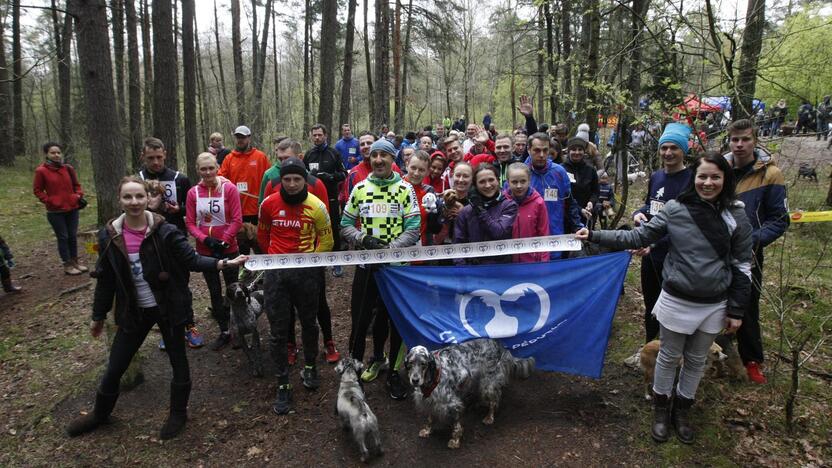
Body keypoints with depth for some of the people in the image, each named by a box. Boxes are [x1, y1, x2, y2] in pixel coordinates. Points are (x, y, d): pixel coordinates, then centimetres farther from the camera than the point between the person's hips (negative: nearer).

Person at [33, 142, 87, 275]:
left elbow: (76, 185, 14)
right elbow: (37, 190, 0)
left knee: (73, 236, 12)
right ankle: (67, 265, 12)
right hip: (55, 211, -4)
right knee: (63, 237, 3)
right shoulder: (41, 171, -8)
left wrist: (79, 195, -3)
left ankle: (75, 261, 24)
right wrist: (49, 201, -11)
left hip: (72, 209, 4)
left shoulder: (68, 168, 2)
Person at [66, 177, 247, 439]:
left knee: (178, 361, 12)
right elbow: (105, 279, 4)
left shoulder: (165, 232, -15)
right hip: (133, 312, 3)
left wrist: (224, 263, -33)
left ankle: (178, 413, 35)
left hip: (169, 308, -2)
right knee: (115, 367, 14)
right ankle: (100, 413, 41)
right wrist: (98, 316, 10)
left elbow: (192, 260, -16)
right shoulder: (109, 236, -5)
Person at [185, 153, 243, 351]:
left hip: (229, 249, -3)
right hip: (205, 251, 3)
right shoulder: (193, 193, -1)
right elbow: (190, 223, 0)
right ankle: (224, 331, 25)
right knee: (214, 292, 12)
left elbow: (237, 220, -11)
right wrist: (205, 239, -14)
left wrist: (224, 241, -15)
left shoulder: (229, 188, -9)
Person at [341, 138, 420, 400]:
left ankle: (394, 373, 24)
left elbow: (413, 229, -7)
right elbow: (346, 225, 8)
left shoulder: (405, 189, -2)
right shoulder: (359, 188, 5)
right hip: (366, 265, 2)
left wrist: (390, 248, -20)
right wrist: (364, 239, -11)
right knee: (360, 318, 6)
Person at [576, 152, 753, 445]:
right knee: (669, 356, 15)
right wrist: (593, 236, -14)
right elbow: (637, 237, -5)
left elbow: (742, 267, 0)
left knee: (696, 360, 18)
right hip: (677, 300, -1)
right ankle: (661, 409, 36)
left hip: (714, 305, 1)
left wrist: (736, 311, 0)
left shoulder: (736, 217, -6)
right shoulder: (675, 209, -8)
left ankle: (682, 410, 39)